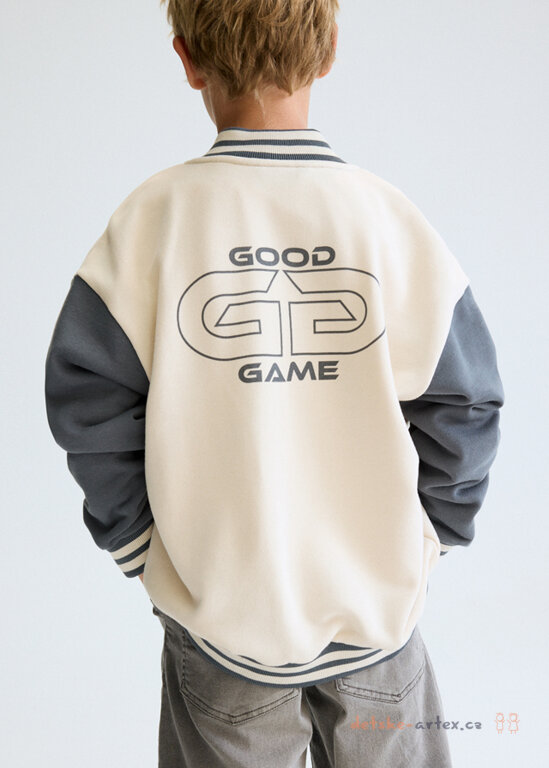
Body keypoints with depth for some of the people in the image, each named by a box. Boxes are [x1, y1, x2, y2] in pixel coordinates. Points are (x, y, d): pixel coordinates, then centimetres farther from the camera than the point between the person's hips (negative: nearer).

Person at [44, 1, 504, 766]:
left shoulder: (155, 216, -14)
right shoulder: (388, 217, -12)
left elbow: (89, 400, -10)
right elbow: (462, 403, -7)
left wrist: (143, 548, 2)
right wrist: (425, 543, 6)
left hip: (219, 610, 0)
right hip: (377, 605, 1)